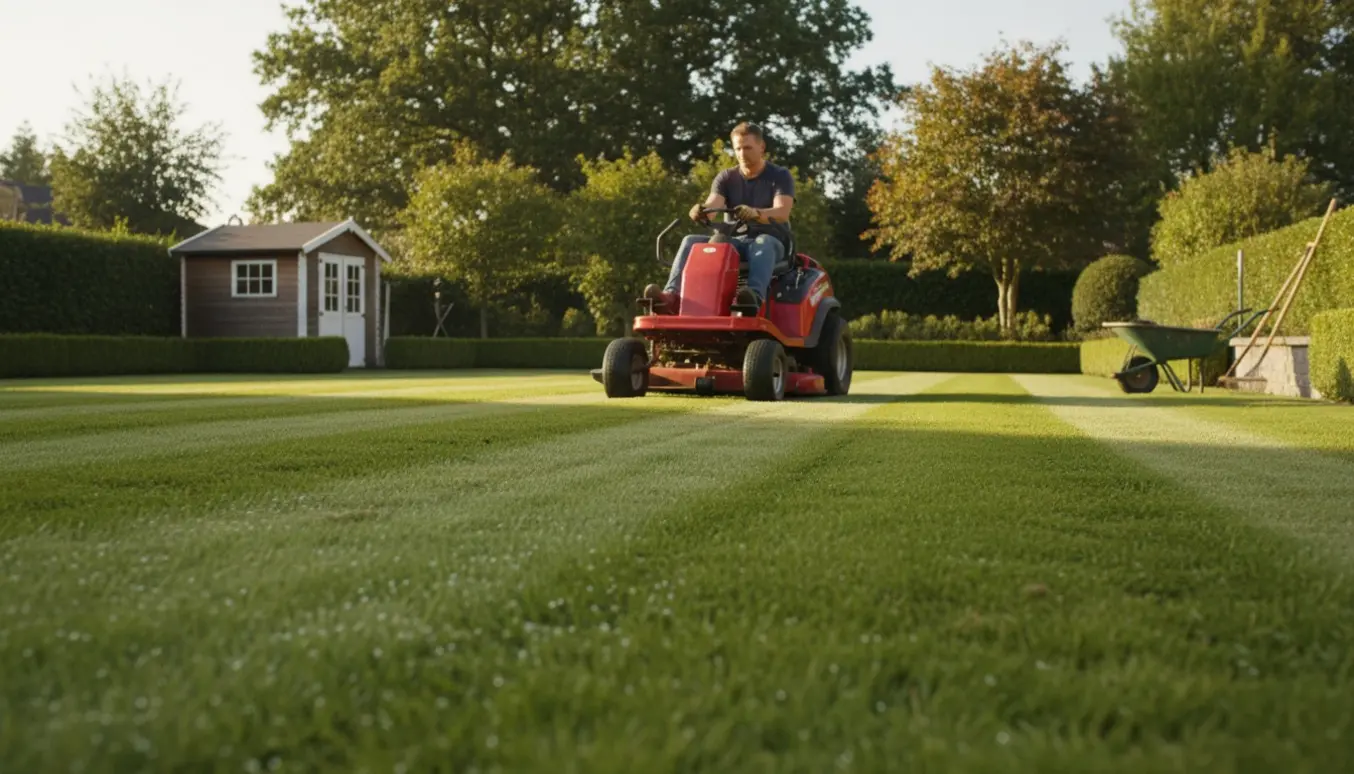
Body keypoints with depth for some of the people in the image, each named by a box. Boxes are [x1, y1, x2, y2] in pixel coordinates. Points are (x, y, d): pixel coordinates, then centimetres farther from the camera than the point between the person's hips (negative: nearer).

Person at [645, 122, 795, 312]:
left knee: (762, 244, -40)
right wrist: (701, 211, -36)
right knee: (691, 241, -21)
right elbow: (712, 205, -9)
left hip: (770, 241, -4)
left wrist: (756, 213, -42)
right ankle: (671, 296, -44)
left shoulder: (780, 176, -1)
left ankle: (756, 295, -67)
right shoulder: (726, 178, 9)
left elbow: (782, 212, -19)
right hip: (734, 241, 4)